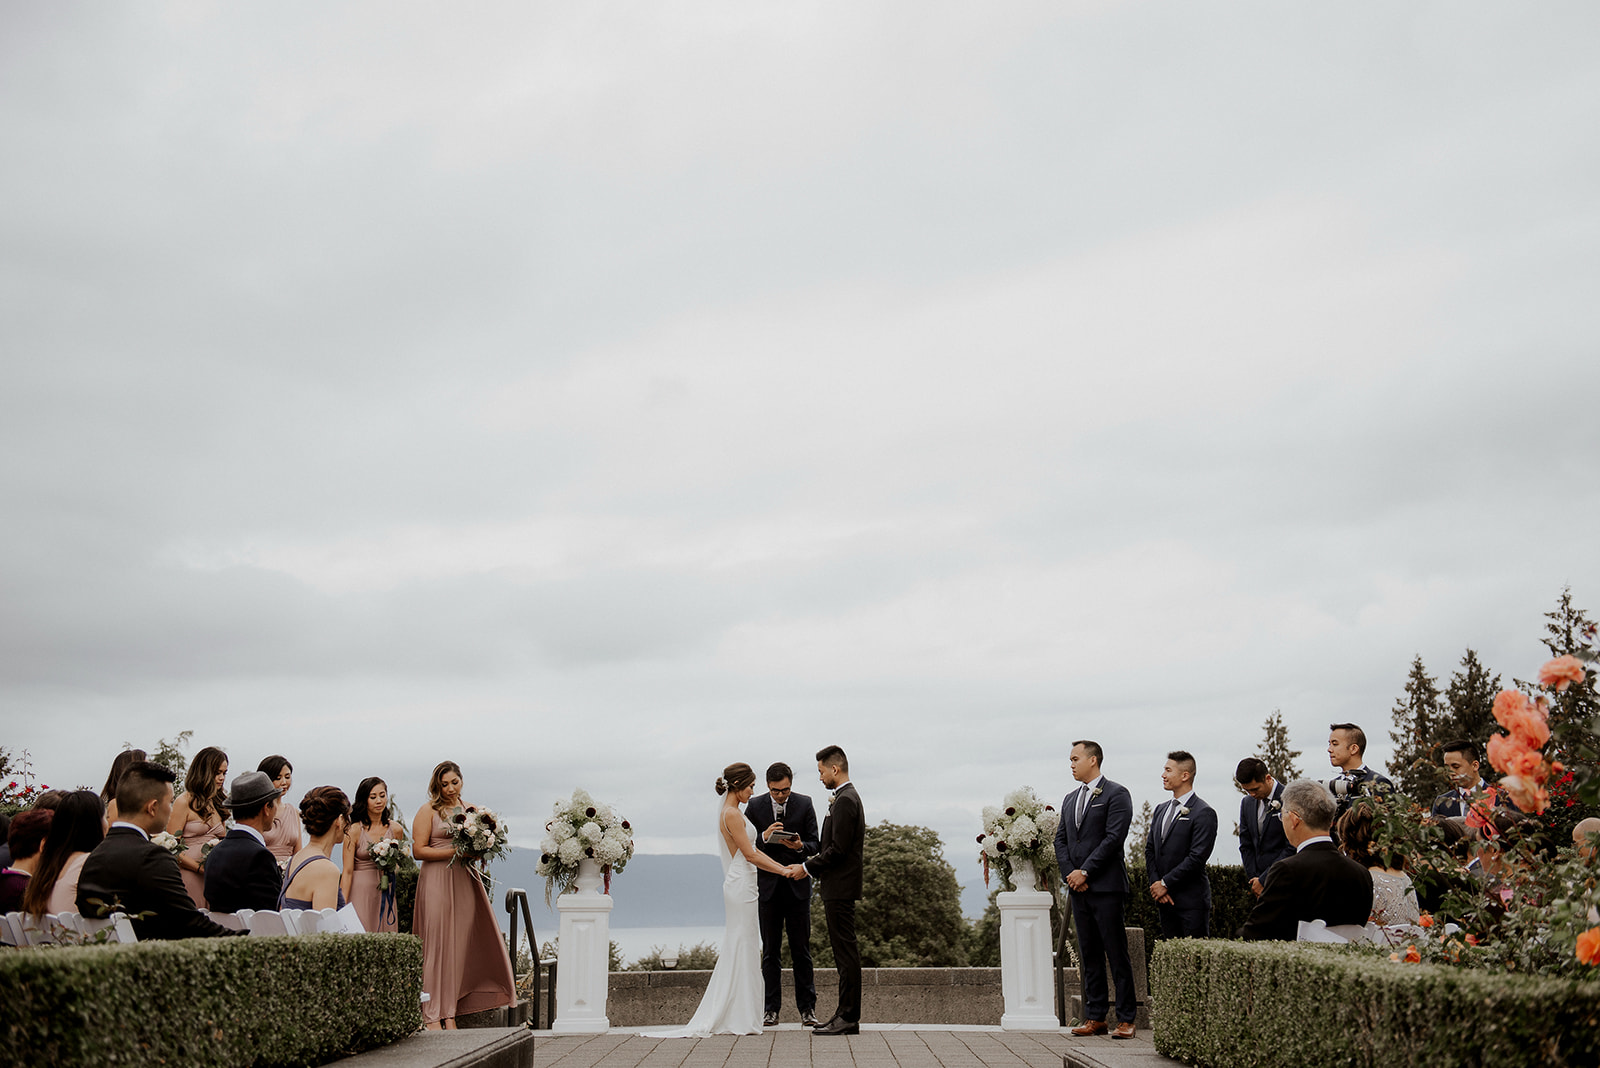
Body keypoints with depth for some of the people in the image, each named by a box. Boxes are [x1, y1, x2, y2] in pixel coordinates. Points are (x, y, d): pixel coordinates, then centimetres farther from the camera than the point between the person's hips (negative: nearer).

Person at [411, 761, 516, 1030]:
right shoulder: (428, 811, 1)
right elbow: (418, 850, -6)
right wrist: (455, 851, -14)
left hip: (465, 882, 5)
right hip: (436, 881, -5)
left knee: (459, 946, 2)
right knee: (435, 945, -5)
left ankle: (450, 1014, 8)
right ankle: (431, 1017, 0)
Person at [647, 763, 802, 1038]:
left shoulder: (732, 812, 14)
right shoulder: (731, 814, -16)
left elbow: (752, 851, 17)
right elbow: (750, 854, -17)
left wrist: (782, 866, 13)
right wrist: (782, 871, -11)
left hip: (739, 886, 10)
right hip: (741, 886, -10)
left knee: (735, 949, 12)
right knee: (742, 949, -4)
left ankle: (721, 1016, 16)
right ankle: (741, 1019, 3)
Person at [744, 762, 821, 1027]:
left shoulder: (805, 804, 2)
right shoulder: (755, 806, 1)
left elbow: (815, 844, 2)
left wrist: (801, 846, -19)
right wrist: (764, 837, -20)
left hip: (797, 885, 0)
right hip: (768, 886, 0)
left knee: (801, 948, 3)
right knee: (770, 950, 5)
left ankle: (807, 1008, 8)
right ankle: (771, 1009, 10)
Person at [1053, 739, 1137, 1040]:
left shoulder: (1116, 794, -4)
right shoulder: (1069, 800, 18)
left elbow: (1114, 838, -13)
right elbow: (1060, 840, 16)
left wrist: (1085, 872, -13)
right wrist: (1070, 874, -1)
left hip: (1106, 887, -7)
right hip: (1079, 889, 7)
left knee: (1117, 954, -4)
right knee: (1090, 955, 9)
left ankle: (1126, 1019, 2)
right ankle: (1095, 1017, 14)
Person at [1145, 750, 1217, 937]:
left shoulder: (1204, 813, -10)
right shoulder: (1161, 809, 15)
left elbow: (1197, 857, -16)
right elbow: (1150, 849, 14)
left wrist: (1165, 883, -13)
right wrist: (1155, 883, -2)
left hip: (1192, 901, -7)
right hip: (1165, 900, 7)